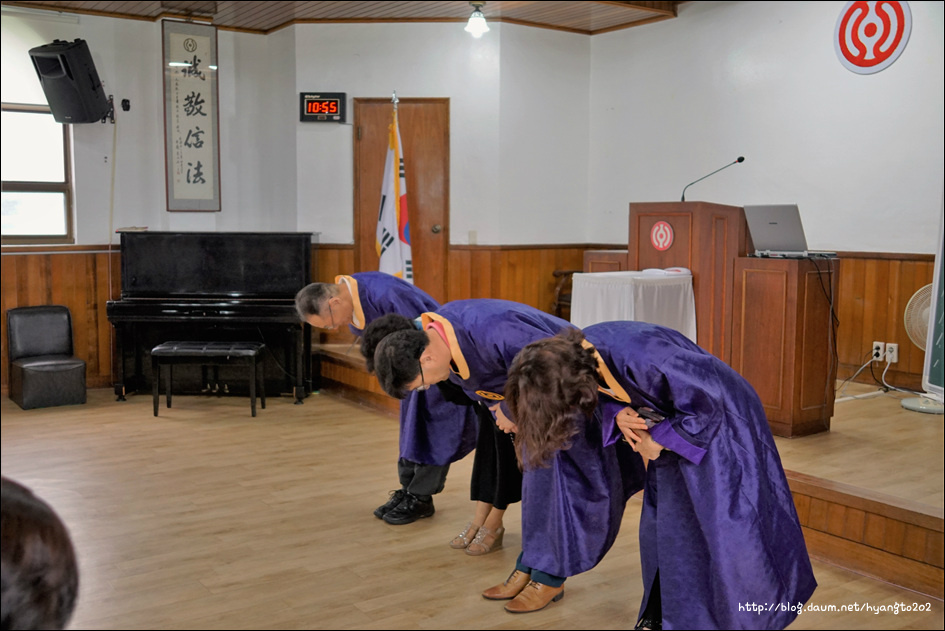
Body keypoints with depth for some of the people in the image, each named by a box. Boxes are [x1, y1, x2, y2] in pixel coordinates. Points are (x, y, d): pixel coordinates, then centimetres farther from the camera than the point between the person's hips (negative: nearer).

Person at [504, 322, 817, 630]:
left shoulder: (638, 360, -39)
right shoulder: (578, 353, -15)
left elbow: (706, 406, -28)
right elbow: (606, 394, 7)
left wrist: (658, 441, -17)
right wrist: (617, 414, -14)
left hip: (718, 418, -7)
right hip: (676, 419, 7)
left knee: (726, 524, -6)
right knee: (663, 523, 10)